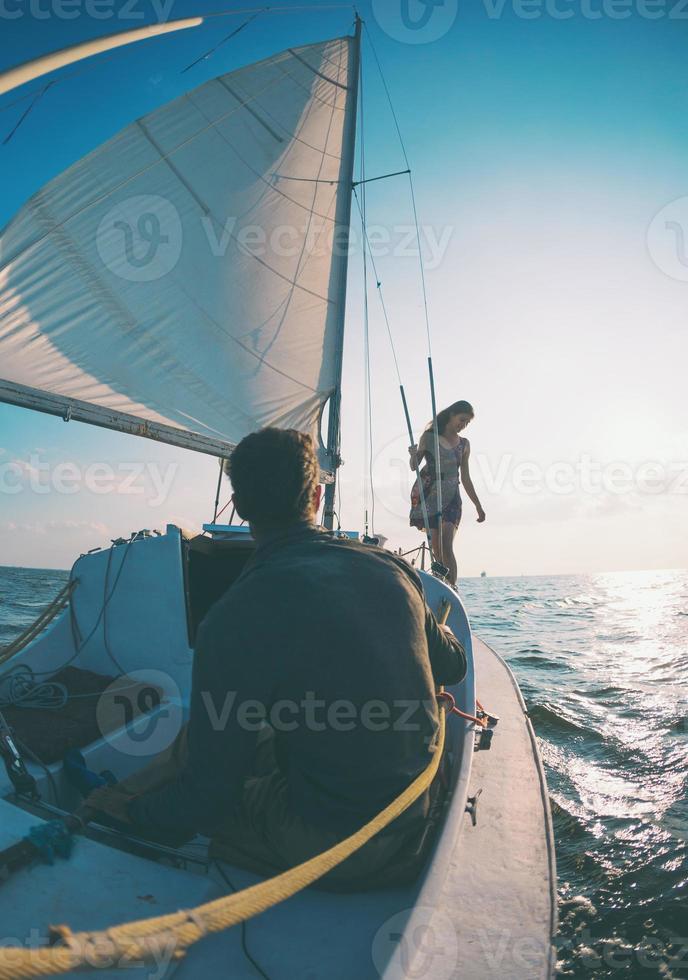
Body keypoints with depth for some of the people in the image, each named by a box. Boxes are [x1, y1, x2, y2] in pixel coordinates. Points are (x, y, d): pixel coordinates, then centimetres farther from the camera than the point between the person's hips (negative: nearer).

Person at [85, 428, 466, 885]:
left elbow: (205, 800, -16)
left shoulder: (235, 618, -23)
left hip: (325, 845, -6)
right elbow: (453, 667, 10)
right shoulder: (392, 568, -7)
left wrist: (131, 812, 4)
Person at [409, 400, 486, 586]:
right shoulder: (429, 436, 3)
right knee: (436, 548, -2)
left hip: (451, 497, 2)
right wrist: (413, 456, -23)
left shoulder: (464, 444, 12)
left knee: (446, 546, -13)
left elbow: (465, 478, 17)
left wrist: (478, 506, 18)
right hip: (429, 495, -1)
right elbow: (414, 466, 0)